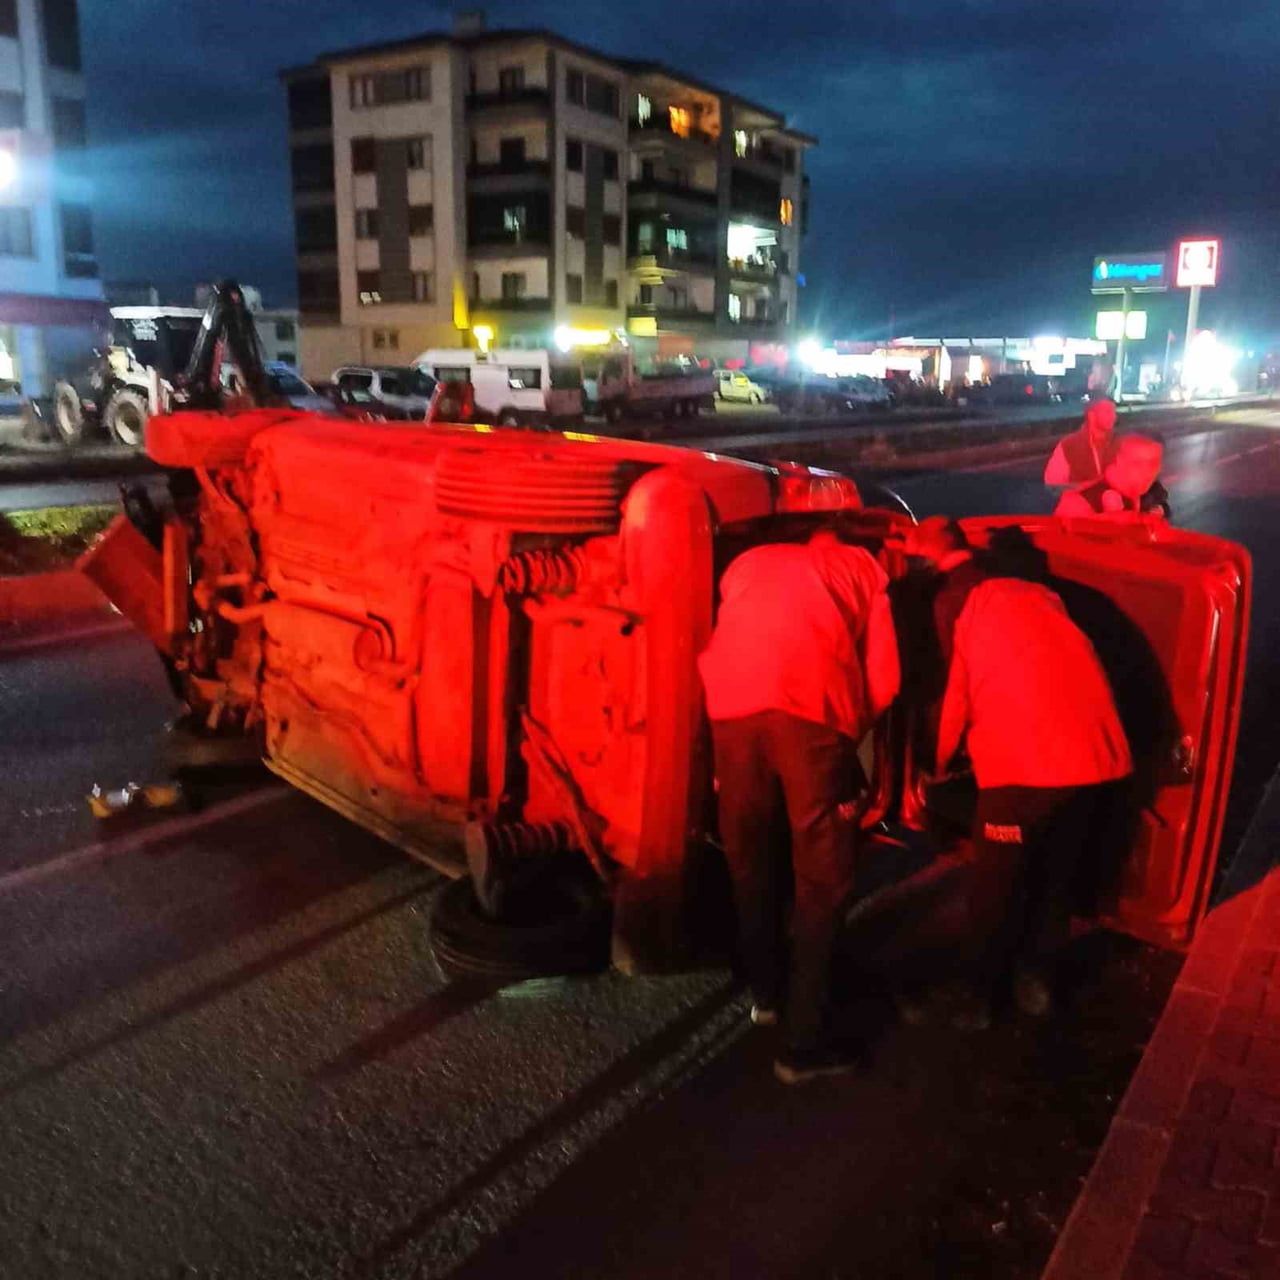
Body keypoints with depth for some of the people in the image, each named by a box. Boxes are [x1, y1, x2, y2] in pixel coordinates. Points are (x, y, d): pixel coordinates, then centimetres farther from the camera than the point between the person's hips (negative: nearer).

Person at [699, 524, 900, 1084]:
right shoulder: (863, 567, 26)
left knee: (747, 856, 20)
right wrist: (849, 734, 29)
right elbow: (883, 678, 15)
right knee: (820, 879, 7)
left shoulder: (748, 562, 33)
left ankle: (766, 991, 37)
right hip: (813, 711, -3)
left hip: (732, 707, 3)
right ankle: (803, 1043, 10)